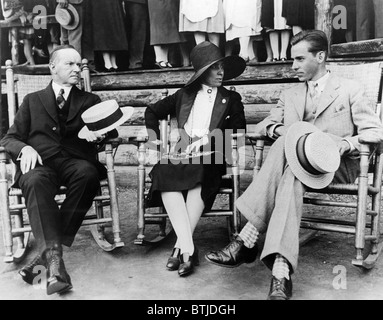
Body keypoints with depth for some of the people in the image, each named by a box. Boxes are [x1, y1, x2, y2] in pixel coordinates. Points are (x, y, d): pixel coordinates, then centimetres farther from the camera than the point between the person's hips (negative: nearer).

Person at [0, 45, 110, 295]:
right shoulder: (32, 100, 22)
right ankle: (54, 258, -42)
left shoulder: (90, 101, 23)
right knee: (36, 181, -36)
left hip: (76, 162, 0)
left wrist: (98, 134, -11)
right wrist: (25, 148, -10)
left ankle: (48, 252, -32)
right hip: (40, 163, 0)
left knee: (88, 173, -36)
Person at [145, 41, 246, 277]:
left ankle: (180, 247, -31)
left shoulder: (231, 99, 22)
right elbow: (152, 111, 31)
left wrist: (217, 133, -10)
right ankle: (189, 249, -35)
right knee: (165, 174, -33)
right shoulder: (184, 96, 26)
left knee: (199, 181, -36)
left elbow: (238, 130, 7)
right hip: (182, 154, 1)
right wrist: (155, 137, 15)